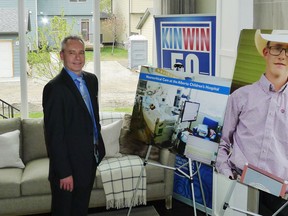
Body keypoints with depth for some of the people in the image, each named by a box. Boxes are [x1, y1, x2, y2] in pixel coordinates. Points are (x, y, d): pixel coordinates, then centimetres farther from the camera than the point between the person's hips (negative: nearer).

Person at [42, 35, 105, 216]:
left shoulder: (91, 80, 6)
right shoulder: (55, 88, -19)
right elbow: (54, 135, -20)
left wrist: (98, 149, 13)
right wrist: (64, 172, -19)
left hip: (90, 159, 7)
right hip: (69, 163, -7)